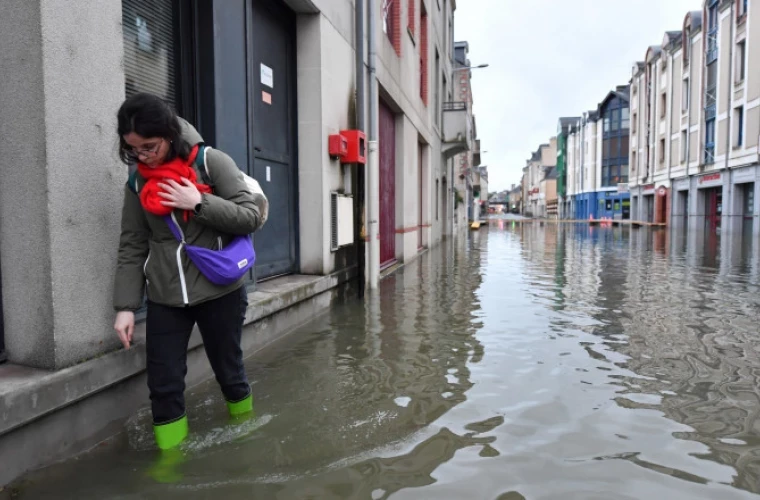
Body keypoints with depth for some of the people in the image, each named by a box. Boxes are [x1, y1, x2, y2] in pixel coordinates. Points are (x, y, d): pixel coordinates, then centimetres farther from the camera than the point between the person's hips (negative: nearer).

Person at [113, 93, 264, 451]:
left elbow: (251, 217, -9)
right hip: (164, 298, 3)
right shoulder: (137, 181, 5)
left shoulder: (211, 162, -6)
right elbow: (132, 248, 5)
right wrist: (125, 306, -1)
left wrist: (199, 202, -20)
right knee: (163, 384, 4)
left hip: (219, 292, -2)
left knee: (229, 372, 13)